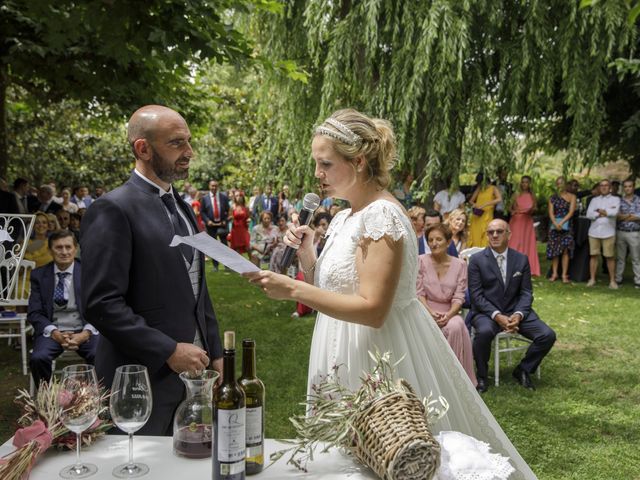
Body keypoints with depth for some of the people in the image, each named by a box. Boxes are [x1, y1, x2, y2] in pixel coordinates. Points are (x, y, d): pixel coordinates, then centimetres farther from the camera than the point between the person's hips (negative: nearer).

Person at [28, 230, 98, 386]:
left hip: (84, 331, -1)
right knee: (38, 359, -29)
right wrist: (54, 333, -14)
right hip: (52, 331, 1)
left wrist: (85, 333, -15)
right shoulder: (39, 275, 7)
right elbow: (34, 313, 3)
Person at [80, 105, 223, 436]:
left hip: (193, 369, 7)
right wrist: (168, 351, -18)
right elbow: (101, 304, -19)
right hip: (146, 379, -7)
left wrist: (214, 354, 14)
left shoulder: (181, 207, 12)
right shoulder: (113, 210, -13)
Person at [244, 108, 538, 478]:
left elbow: (372, 309, -25)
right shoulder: (344, 219, 9)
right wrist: (306, 254, -2)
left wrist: (293, 289, -26)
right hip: (349, 350, 9)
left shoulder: (382, 215, -19)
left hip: (380, 352, -9)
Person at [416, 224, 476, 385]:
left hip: (449, 312, 1)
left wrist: (449, 314, -19)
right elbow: (418, 293, -2)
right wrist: (430, 312, -18)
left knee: (456, 326, -33)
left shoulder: (460, 265, 6)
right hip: (425, 311, -1)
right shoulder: (421, 261, 2)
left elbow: (459, 297, 0)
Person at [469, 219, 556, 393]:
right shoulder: (476, 260, -3)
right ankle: (481, 375, -9)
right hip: (486, 312, -3)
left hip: (515, 310, 4)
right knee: (484, 332, -36)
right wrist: (497, 315, -21)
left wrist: (518, 314, -15)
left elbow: (526, 293, 5)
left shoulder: (521, 259, 6)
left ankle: (523, 370, 10)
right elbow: (476, 295, -8)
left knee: (548, 335, -16)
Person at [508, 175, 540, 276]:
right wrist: (513, 211, -14)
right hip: (516, 221, 0)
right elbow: (510, 208, 7)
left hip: (527, 222, 0)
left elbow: (534, 208, 5)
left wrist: (531, 210, -16)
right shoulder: (516, 195, 8)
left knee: (526, 243, -2)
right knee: (515, 243, -3)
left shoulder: (532, 196, 8)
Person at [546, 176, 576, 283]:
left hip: (566, 225, -2)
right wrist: (555, 223, -14)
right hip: (554, 225, 2)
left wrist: (561, 222, -15)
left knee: (565, 250, -7)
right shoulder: (552, 197, 11)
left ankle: (564, 275, -6)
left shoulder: (571, 196, 5)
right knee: (554, 250, 1)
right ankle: (554, 273, 6)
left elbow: (571, 212, -4)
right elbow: (551, 212, 2)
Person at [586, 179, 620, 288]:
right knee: (593, 255, 4)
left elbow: (614, 212, -13)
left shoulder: (615, 199, 6)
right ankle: (592, 279, 11)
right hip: (594, 232, 3)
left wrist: (599, 211, -2)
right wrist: (606, 212, -8)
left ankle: (612, 280, 6)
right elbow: (589, 214, -1)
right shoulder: (594, 200, 14)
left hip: (608, 232, -2)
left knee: (610, 257, 0)